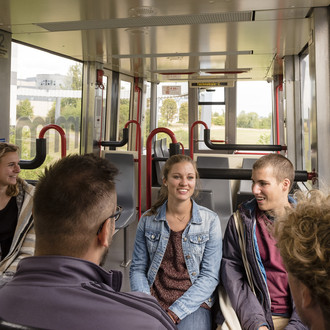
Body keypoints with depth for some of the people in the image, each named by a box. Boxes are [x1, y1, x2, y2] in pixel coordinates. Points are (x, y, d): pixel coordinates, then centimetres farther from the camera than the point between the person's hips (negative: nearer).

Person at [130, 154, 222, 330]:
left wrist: (174, 313, -12)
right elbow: (137, 269, 6)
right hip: (153, 300, 2)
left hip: (193, 304, -1)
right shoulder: (148, 220, 3)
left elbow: (210, 276, -5)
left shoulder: (210, 220, -2)